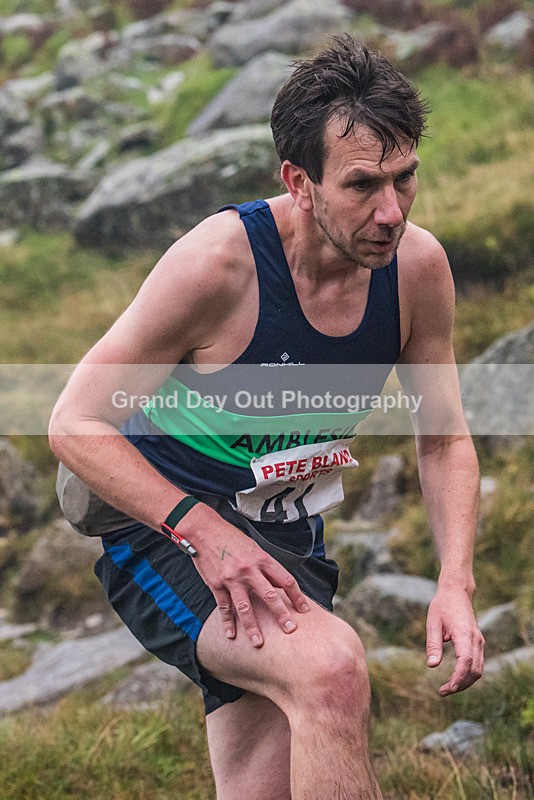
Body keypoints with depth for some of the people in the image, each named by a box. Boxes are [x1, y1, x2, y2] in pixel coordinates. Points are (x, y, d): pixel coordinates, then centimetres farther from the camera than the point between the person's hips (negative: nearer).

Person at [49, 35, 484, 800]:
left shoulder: (418, 267, -8)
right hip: (163, 533, -6)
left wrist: (456, 585, -9)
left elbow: (444, 441, 5)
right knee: (331, 665, -33)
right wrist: (204, 532, -30)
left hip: (286, 543, 6)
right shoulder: (217, 263, -24)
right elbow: (76, 423, -19)